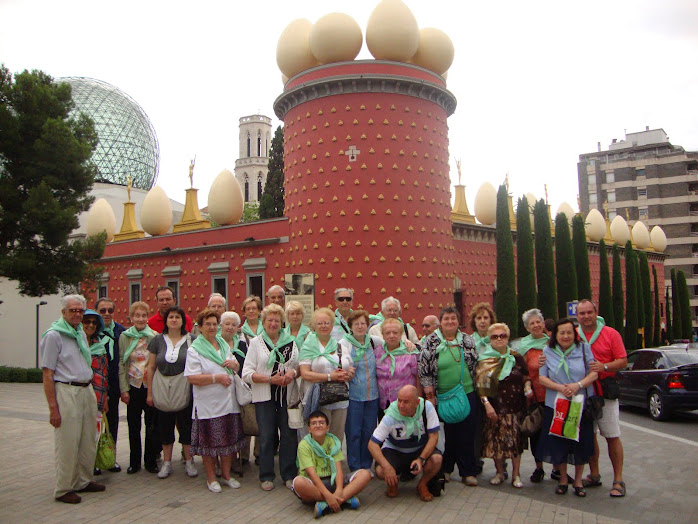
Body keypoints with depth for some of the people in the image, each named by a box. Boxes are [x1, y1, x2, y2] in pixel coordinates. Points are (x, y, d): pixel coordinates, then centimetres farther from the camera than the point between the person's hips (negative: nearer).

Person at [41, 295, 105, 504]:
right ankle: (63, 489, 11)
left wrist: (92, 390, 15)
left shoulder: (81, 333, 14)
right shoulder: (53, 335, -8)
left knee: (88, 441, 13)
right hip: (66, 392, -7)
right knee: (67, 444, -2)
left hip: (87, 391, 7)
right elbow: (47, 374, -11)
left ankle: (84, 481, 26)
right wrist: (53, 406, -16)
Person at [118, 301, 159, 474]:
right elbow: (121, 364, 0)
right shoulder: (124, 336, 2)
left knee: (152, 426, 4)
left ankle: (151, 461, 17)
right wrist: (124, 389, -5)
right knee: (133, 426, 7)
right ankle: (134, 462, 21)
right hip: (133, 387, 0)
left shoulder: (154, 336, 1)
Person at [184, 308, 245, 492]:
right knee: (209, 442, 4)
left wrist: (234, 363, 0)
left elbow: (236, 368, 23)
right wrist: (216, 377, -18)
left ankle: (226, 475, 27)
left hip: (228, 402, 6)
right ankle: (211, 478, 20)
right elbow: (192, 378, -16)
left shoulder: (223, 344, 12)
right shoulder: (194, 350, -7)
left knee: (229, 440, 12)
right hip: (208, 404, -5)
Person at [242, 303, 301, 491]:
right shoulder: (255, 342, 3)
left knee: (289, 435, 5)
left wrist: (293, 372, -11)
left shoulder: (290, 341, 10)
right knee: (266, 437, 3)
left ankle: (289, 475, 18)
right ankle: (266, 476, 17)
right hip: (264, 398, -2)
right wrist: (270, 379, -14)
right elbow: (247, 373, -5)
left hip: (288, 396, 2)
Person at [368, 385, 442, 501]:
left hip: (421, 449, 1)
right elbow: (372, 444, -24)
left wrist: (421, 459, -31)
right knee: (381, 471, -29)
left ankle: (422, 485, 1)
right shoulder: (390, 416, -25)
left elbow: (433, 436, -17)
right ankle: (394, 481, 9)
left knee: (436, 459, -30)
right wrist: (387, 467, -37)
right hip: (395, 450, -1)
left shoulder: (427, 407, -22)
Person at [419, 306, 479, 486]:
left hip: (467, 393, 2)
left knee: (467, 433, 3)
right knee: (446, 433, 5)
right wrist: (428, 386, -7)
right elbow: (423, 365, -4)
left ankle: (468, 471, 14)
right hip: (442, 395, -2)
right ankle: (445, 468, 23)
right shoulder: (432, 341, -3)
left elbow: (475, 363, 15)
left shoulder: (467, 340, 7)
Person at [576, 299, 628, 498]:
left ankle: (618, 480, 6)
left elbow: (623, 361, -4)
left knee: (612, 436, -2)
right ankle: (594, 475, 23)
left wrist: (604, 366, -20)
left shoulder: (611, 334, -1)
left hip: (605, 392, -3)